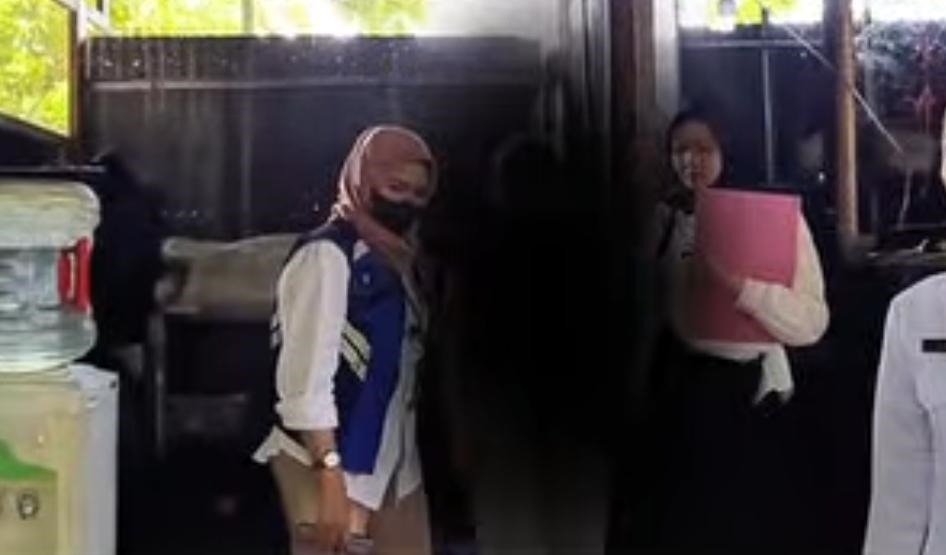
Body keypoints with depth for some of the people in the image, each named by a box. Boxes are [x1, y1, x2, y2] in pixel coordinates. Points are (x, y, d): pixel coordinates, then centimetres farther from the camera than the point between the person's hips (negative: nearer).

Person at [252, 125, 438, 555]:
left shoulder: (399, 261, 13)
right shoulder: (326, 255, -12)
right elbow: (306, 379, -19)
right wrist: (330, 478, -24)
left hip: (393, 468, 8)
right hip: (332, 470, -8)